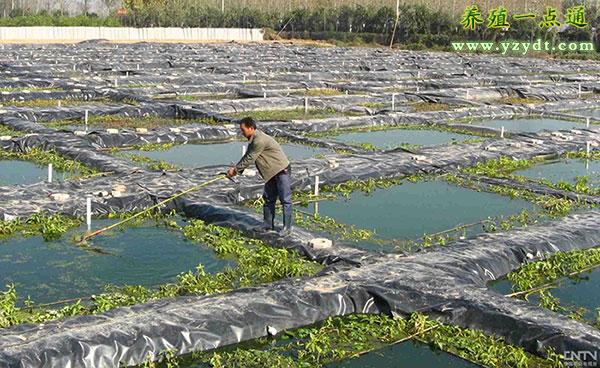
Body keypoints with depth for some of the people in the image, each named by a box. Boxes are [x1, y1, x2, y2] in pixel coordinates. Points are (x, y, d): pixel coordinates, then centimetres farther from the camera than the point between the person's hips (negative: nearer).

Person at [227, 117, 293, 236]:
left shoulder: (259, 140, -25)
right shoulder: (253, 139, 8)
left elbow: (250, 159, -21)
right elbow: (247, 156, 13)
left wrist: (236, 169, -11)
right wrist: (236, 169, 1)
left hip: (282, 171, -11)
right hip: (271, 173, 11)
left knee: (285, 199, -5)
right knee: (268, 199, 14)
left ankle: (287, 227, 0)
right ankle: (268, 224, 23)